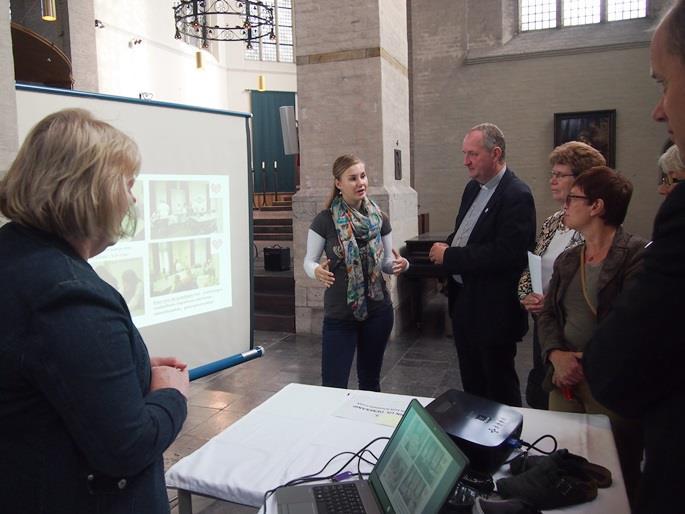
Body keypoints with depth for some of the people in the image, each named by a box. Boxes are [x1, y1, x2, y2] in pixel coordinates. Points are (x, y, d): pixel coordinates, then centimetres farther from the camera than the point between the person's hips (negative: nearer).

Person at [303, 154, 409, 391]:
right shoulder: (324, 221, -9)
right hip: (339, 315, -3)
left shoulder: (380, 219, 0)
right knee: (333, 387, -1)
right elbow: (309, 261, -4)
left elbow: (386, 262, 7)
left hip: (378, 311, 3)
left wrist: (400, 264, -16)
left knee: (370, 381, 18)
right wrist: (317, 272, -26)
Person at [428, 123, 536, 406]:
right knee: (471, 382, 21)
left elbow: (505, 254, -26)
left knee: (499, 386, 9)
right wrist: (445, 250, -3)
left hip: (493, 308, -8)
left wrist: (450, 256, -19)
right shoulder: (473, 188, 9)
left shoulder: (517, 195, -18)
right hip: (463, 299, 8)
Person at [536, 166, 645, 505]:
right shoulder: (566, 260, 12)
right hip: (564, 380, 6)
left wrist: (587, 363, -17)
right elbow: (548, 315, 8)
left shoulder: (637, 255, -10)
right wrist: (556, 355, -10)